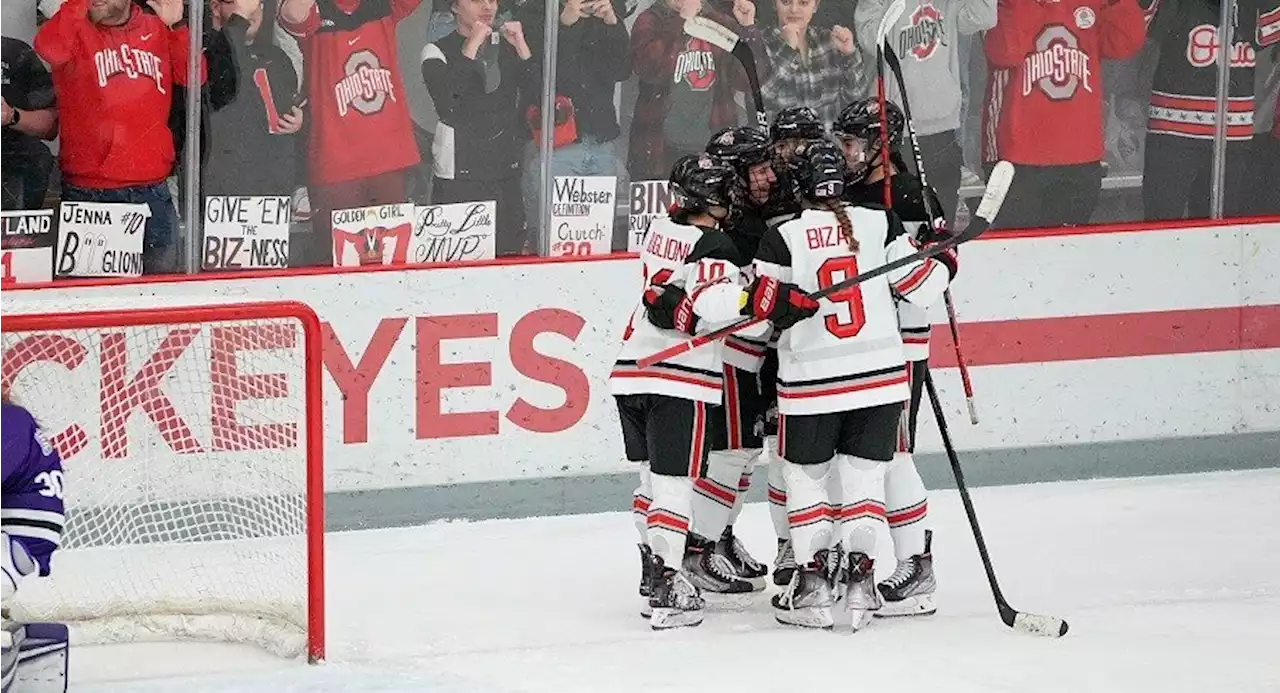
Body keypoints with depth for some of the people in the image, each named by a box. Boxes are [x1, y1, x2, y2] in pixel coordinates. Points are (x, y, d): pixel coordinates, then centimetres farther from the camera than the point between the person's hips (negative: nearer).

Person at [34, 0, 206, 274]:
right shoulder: (75, 28, 1)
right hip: (90, 193, -3)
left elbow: (193, 76, 3)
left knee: (163, 274, 6)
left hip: (151, 190, 3)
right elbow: (49, 48, -21)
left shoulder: (157, 29, 12)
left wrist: (177, 27, -8)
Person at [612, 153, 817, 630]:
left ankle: (655, 570, 26)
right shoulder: (712, 246, -11)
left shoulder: (659, 231, 12)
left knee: (654, 474, 19)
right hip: (680, 379, -7)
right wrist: (776, 299, -30)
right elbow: (717, 305, -26)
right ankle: (667, 589, -13)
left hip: (633, 371, 7)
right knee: (674, 480, -7)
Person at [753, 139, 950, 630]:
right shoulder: (879, 224, -3)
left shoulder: (782, 239, -8)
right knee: (864, 475, 13)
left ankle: (813, 582, 7)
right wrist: (944, 258, 19)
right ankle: (859, 578, 4)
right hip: (880, 374, 2)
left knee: (806, 476, 13)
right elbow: (922, 287, 0)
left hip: (810, 380, -2)